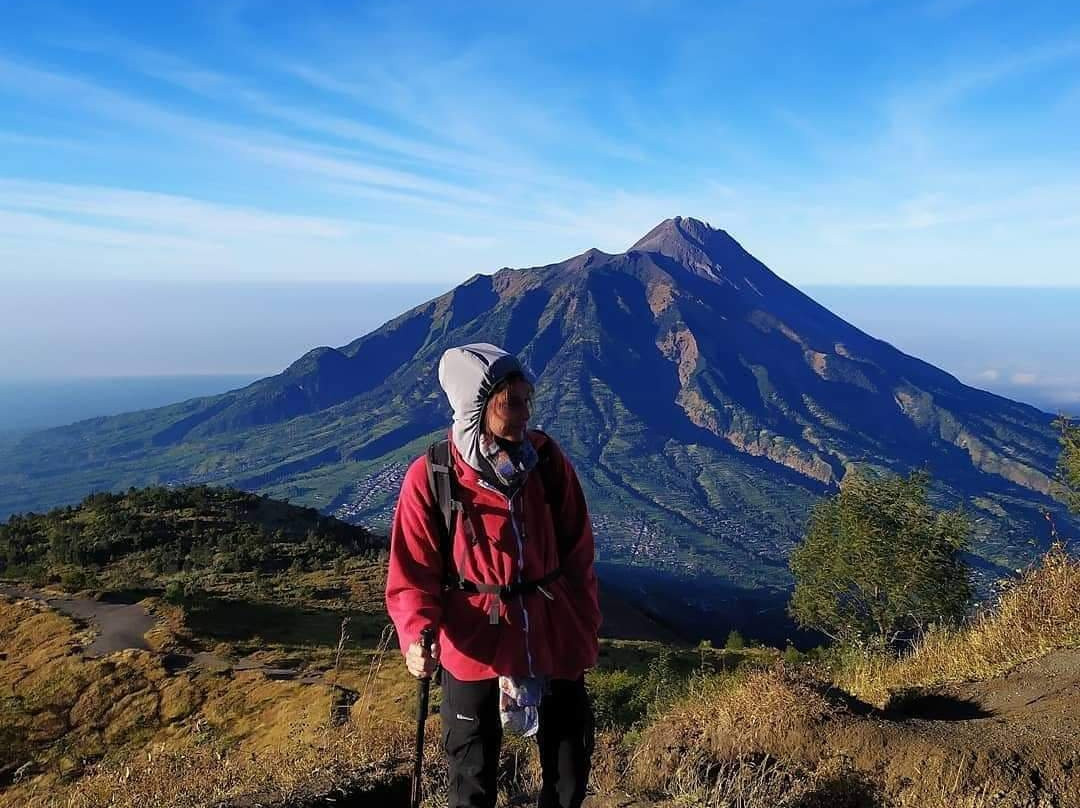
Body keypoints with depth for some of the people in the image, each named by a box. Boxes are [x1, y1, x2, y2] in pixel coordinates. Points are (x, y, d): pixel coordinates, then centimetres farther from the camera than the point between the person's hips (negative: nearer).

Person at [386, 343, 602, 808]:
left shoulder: (547, 461, -6)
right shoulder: (431, 476, -13)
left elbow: (577, 556, 3)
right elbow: (413, 572, -8)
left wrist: (586, 631, 6)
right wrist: (417, 636, -24)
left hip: (553, 640, 3)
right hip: (475, 646, -2)